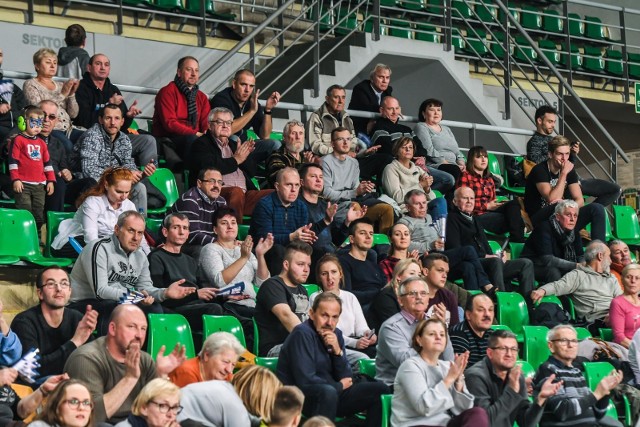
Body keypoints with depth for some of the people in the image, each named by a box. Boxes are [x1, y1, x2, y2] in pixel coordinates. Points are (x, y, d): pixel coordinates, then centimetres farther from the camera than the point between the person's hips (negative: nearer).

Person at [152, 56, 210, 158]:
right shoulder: (167, 92, -3)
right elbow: (169, 123, -14)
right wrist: (195, 134, -22)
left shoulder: (202, 97, 18)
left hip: (197, 137, 6)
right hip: (168, 138, -5)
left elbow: (206, 123, 11)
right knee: (192, 139, -36)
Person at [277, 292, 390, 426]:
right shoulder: (302, 333, -17)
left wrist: (338, 352, -14)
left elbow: (347, 379, 4)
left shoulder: (336, 334, 6)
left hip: (333, 394, 8)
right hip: (301, 396, -8)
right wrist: (339, 386, -8)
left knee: (380, 390, 0)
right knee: (328, 391, -38)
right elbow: (306, 381, -24)